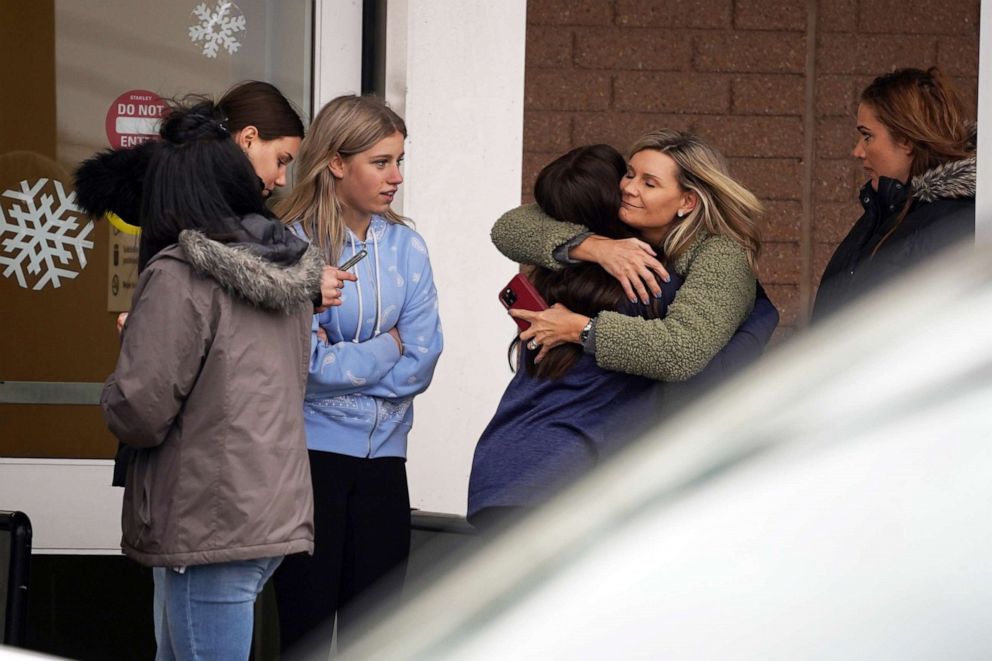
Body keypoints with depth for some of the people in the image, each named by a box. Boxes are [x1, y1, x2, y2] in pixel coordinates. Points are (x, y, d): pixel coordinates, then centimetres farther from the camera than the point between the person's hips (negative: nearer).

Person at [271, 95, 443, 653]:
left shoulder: (404, 246, 5)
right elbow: (306, 363, -17)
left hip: (382, 459, 4)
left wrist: (342, 361, -11)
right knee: (306, 625, 2)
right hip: (310, 454, -4)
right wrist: (386, 346, -4)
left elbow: (422, 361, -2)